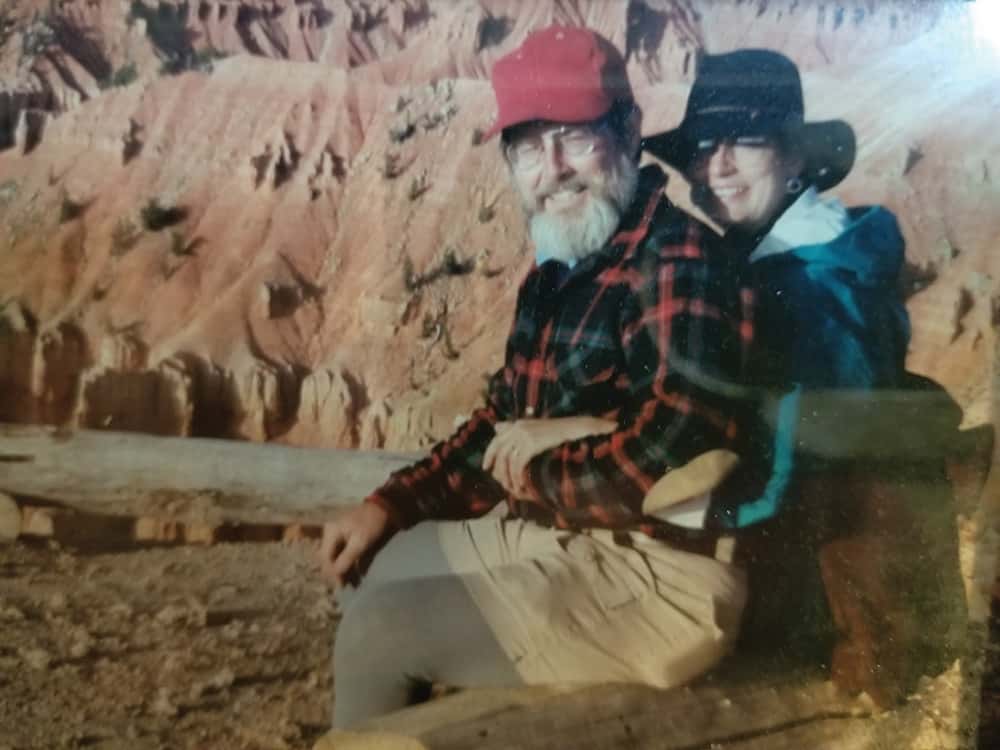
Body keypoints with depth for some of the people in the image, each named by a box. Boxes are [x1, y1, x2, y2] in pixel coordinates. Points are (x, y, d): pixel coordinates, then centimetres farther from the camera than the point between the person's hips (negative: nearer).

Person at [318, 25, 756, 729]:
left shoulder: (679, 260, -19)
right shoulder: (557, 273, 9)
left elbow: (675, 452, -30)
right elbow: (502, 422, 14)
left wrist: (532, 476, -15)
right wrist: (392, 503, 3)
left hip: (657, 579, -9)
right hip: (554, 537, 9)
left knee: (374, 634, -10)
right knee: (366, 571, 17)